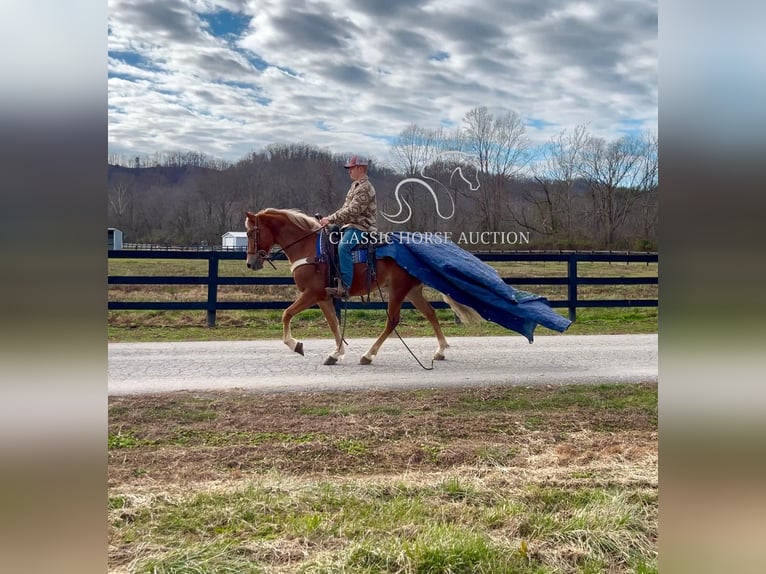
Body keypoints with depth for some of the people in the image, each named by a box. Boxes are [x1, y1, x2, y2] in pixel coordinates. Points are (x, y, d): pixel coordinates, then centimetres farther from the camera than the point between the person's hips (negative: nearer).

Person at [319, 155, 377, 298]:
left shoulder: (365, 188, -15)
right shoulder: (355, 185, 19)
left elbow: (352, 211, -22)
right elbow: (345, 208, 23)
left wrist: (330, 219, -19)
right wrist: (330, 219, 10)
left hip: (362, 227, -11)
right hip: (351, 225, 11)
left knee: (343, 246, -33)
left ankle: (344, 288, -38)